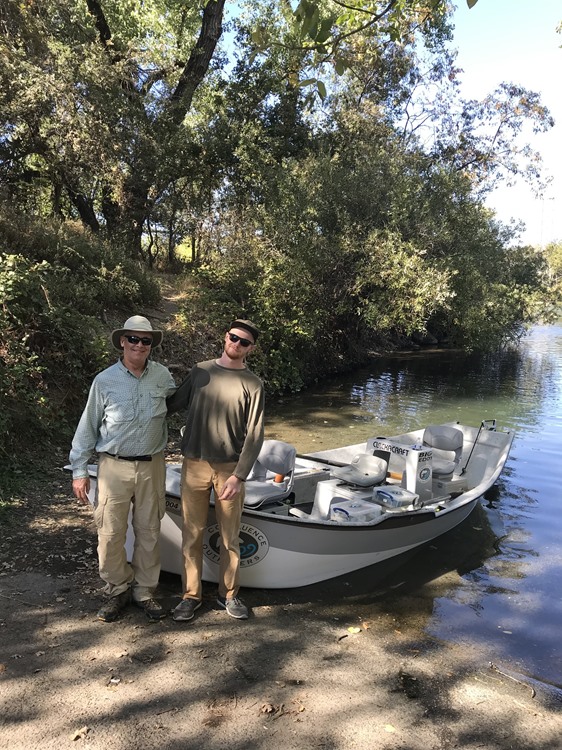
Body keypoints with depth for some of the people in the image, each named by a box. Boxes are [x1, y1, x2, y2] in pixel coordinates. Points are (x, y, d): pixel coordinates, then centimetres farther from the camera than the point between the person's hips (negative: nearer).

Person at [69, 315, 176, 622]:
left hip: (152, 466, 2)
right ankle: (118, 589, 25)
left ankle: (144, 591, 27)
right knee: (110, 533, 3)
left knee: (149, 531, 10)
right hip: (114, 467, -2)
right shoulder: (104, 381, -6)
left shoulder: (162, 376, 1)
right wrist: (79, 471, -1)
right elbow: (87, 427, -1)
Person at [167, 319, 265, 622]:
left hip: (229, 468, -1)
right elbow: (173, 403, 16)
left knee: (230, 536, 8)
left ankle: (229, 594, 27)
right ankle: (191, 595, 24)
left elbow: (254, 435, -7)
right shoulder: (200, 371, 6)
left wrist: (239, 475, -14)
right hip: (194, 465, 2)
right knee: (192, 534, 8)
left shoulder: (252, 384, -2)